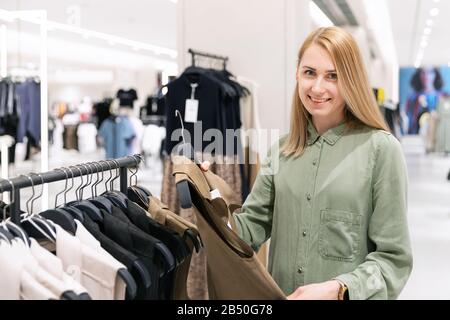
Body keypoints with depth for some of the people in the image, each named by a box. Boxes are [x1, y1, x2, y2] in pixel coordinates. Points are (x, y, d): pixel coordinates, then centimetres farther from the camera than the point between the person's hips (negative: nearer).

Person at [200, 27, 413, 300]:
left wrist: (338, 290, -25)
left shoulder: (381, 148, -12)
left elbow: (393, 258, -12)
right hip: (281, 294, 5)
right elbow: (253, 226, 1)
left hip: (347, 296, -4)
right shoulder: (283, 150, 2)